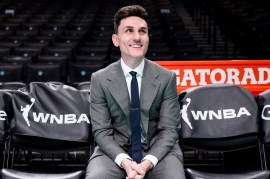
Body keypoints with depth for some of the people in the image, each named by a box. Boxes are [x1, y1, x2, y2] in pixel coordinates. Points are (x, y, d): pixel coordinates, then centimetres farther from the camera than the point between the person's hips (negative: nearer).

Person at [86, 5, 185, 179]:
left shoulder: (167, 78, -1)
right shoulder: (100, 79, -2)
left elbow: (169, 129, -3)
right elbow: (101, 130, -3)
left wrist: (148, 162, -19)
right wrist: (124, 161, -20)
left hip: (158, 150, 1)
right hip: (116, 150, 0)